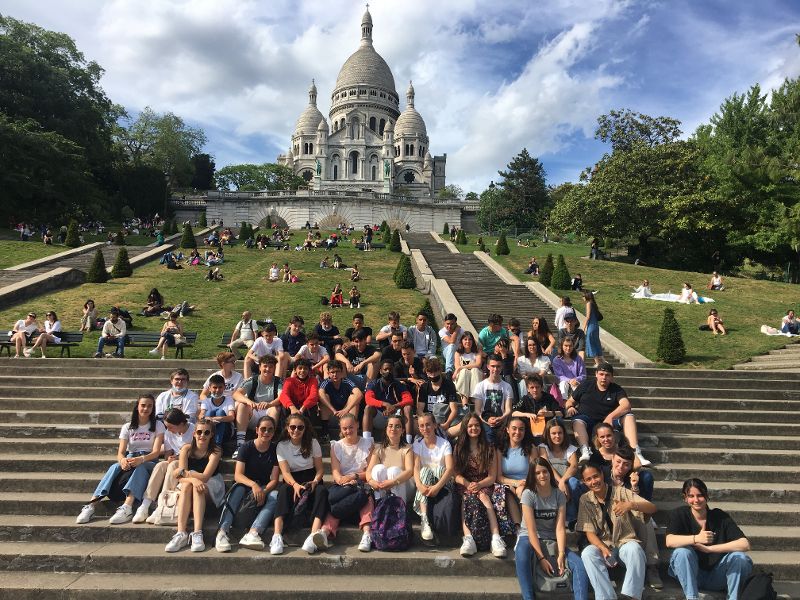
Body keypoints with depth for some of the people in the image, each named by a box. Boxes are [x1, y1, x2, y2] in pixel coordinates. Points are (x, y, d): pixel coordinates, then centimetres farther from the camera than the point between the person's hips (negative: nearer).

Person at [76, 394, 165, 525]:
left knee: (140, 467, -37)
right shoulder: (128, 427, 10)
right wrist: (122, 460, -28)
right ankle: (90, 507, -41)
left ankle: (126, 508, -54)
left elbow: (156, 452, -9)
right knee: (115, 467, -31)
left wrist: (141, 459, -31)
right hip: (129, 461, 2)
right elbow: (120, 452, -2)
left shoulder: (158, 426, 3)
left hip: (149, 462, -2)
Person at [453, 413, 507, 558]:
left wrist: (479, 485, -16)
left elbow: (492, 476, 4)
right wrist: (468, 484, -17)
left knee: (482, 496, -35)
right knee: (469, 498, -34)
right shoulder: (459, 448, 11)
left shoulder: (489, 449, 10)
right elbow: (456, 474, 4)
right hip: (464, 486, 0)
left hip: (484, 486, 0)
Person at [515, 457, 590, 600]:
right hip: (528, 538, -3)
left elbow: (560, 528, -9)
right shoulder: (528, 494, -12)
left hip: (552, 541, 4)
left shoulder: (559, 495, -2)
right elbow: (531, 529, -16)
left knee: (580, 565, -22)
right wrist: (541, 557, -24)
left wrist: (561, 554, -22)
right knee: (521, 554, -40)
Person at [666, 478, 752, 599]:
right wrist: (696, 539, -40)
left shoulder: (720, 516, -5)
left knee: (739, 557, -22)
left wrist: (709, 549, -24)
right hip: (690, 575, -1)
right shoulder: (679, 514, -8)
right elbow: (669, 541, -24)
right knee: (682, 552, -30)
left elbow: (745, 545, -17)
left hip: (716, 577, 1)